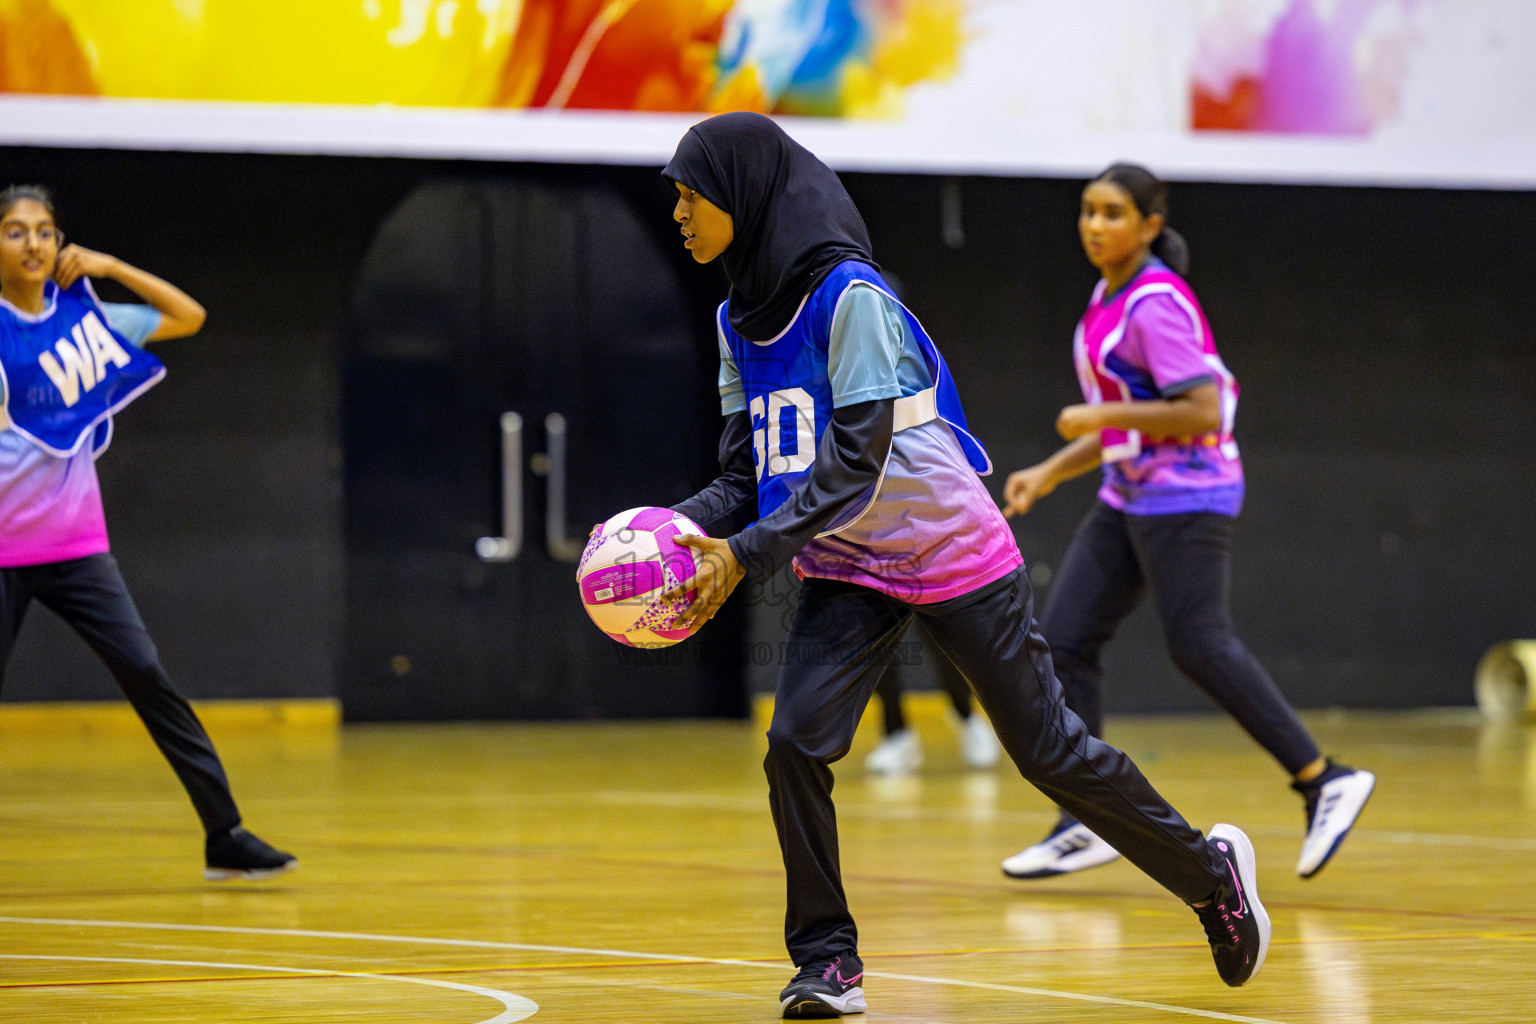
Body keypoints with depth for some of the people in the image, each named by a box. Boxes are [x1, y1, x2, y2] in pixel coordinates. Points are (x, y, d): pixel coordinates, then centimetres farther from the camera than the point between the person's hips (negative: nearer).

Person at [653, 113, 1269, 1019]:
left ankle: (1211, 871, 25)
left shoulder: (849, 297, -22)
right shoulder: (740, 322, 2)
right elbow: (749, 474, 5)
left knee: (1049, 750, 3)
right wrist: (682, 530, -14)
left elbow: (854, 465, -27)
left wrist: (747, 555, -31)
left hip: (951, 554, -6)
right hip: (849, 572, 6)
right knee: (795, 747, -15)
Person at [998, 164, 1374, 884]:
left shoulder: (1157, 306, -16)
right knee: (1063, 641, 2)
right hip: (1129, 498, 10)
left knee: (1199, 646, -11)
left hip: (1185, 496, -9)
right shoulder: (1108, 299, 13)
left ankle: (1325, 783, -1)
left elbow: (1201, 413, -23)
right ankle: (1087, 824, 6)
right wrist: (1051, 472, 16)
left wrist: (1098, 417, -19)